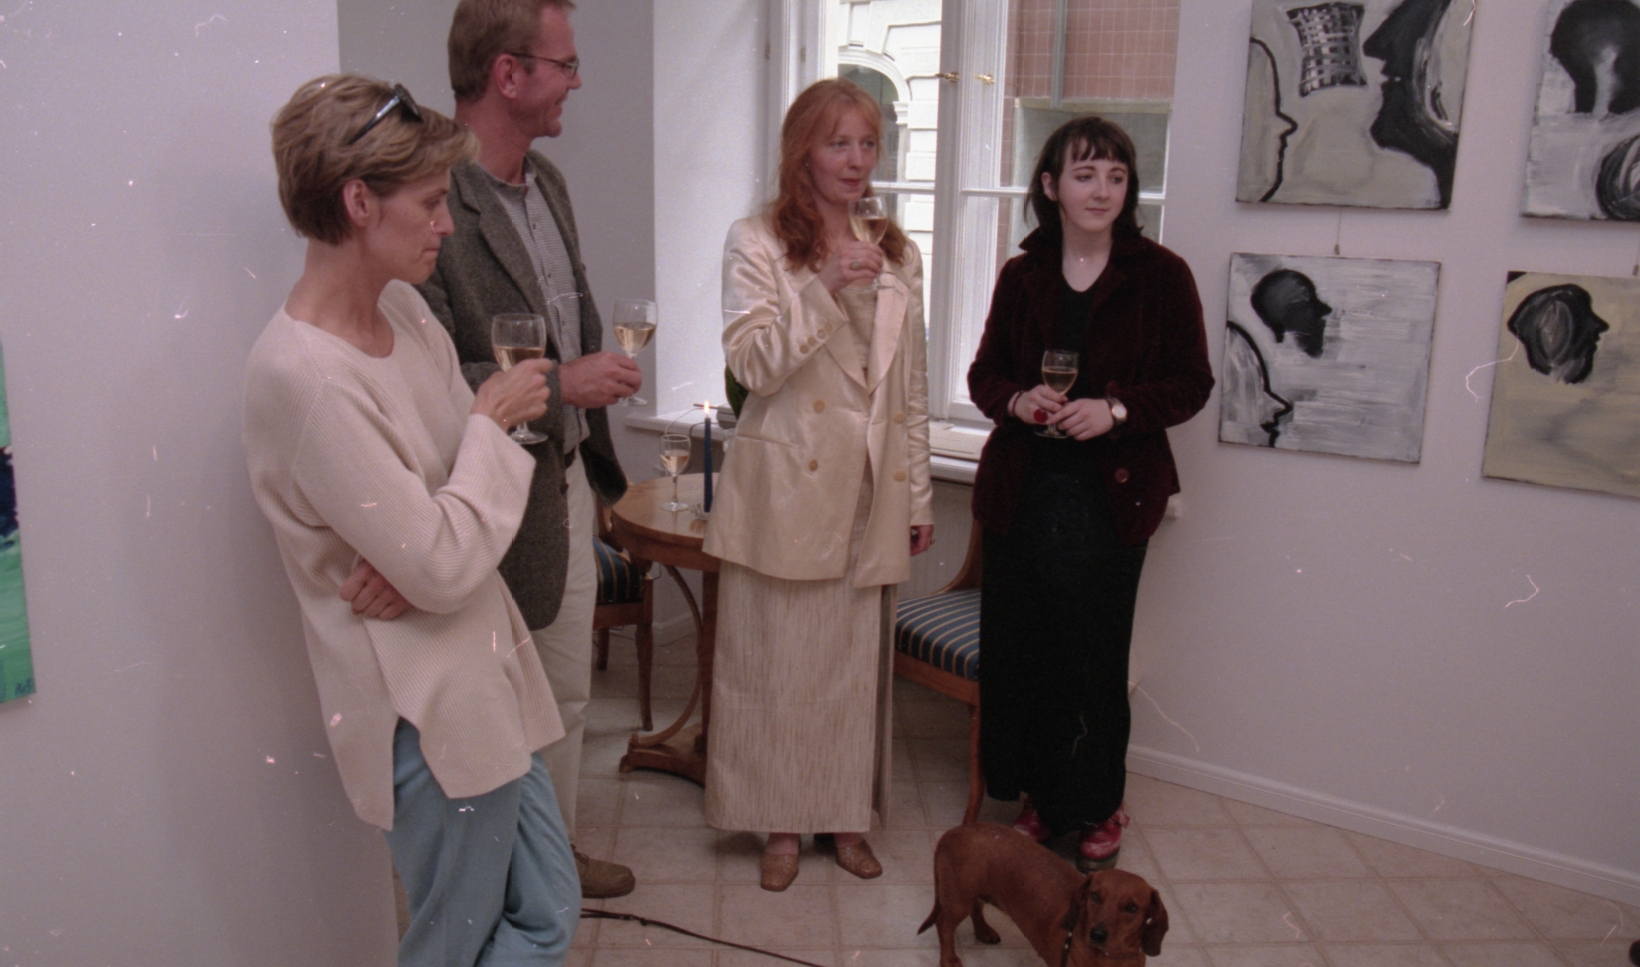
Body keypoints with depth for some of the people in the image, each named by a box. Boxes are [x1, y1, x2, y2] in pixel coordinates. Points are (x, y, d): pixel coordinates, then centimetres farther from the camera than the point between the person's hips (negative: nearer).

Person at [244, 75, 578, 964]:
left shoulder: (401, 307, 3)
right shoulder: (305, 378, -24)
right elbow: (443, 567, -24)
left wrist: (425, 552, -13)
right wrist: (493, 420, -12)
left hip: (482, 665, 8)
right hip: (424, 705, -8)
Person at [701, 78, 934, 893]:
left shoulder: (897, 253, 12)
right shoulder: (756, 244, -2)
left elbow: (912, 383, 13)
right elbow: (751, 362, -13)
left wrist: (919, 492, 11)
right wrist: (825, 290, -24)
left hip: (872, 489, 4)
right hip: (789, 488, -4)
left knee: (859, 656, 11)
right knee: (780, 658, 5)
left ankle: (846, 815, 28)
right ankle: (781, 822, 22)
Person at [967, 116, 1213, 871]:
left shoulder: (1161, 275, -2)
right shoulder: (1022, 276, 7)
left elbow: (1191, 383, -1)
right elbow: (985, 374, 13)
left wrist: (1116, 410, -17)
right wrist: (1017, 401, -10)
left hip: (1111, 494, -3)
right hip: (1022, 489, 3)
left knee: (1094, 658, 4)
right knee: (1020, 652, 7)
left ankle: (1096, 808, 26)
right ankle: (1040, 798, 27)